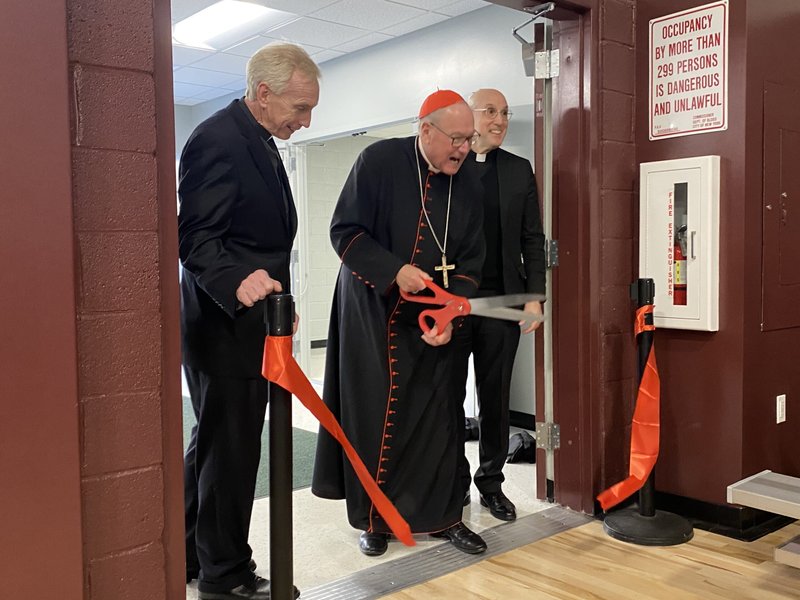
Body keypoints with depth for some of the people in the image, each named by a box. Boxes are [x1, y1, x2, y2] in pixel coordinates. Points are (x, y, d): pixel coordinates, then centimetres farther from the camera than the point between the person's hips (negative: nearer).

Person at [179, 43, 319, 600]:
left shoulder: (261, 142, 15)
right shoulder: (218, 139, -15)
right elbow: (195, 236, -20)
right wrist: (238, 280, -37)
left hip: (247, 319, 10)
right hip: (224, 321, -10)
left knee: (214, 443, 19)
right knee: (231, 446, 1)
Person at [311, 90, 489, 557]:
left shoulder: (467, 189, 2)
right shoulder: (380, 161, -11)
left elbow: (470, 262, 3)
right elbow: (345, 231, -11)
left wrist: (450, 316, -11)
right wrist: (395, 271, -23)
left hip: (431, 323, 4)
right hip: (371, 313, -3)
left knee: (437, 418, 5)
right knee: (372, 417, 3)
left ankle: (444, 515, 21)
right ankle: (373, 519, 19)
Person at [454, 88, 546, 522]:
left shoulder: (519, 170, 9)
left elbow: (532, 239, 8)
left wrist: (534, 296, 0)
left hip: (502, 301, 2)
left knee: (495, 398, 9)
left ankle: (491, 483, 23)